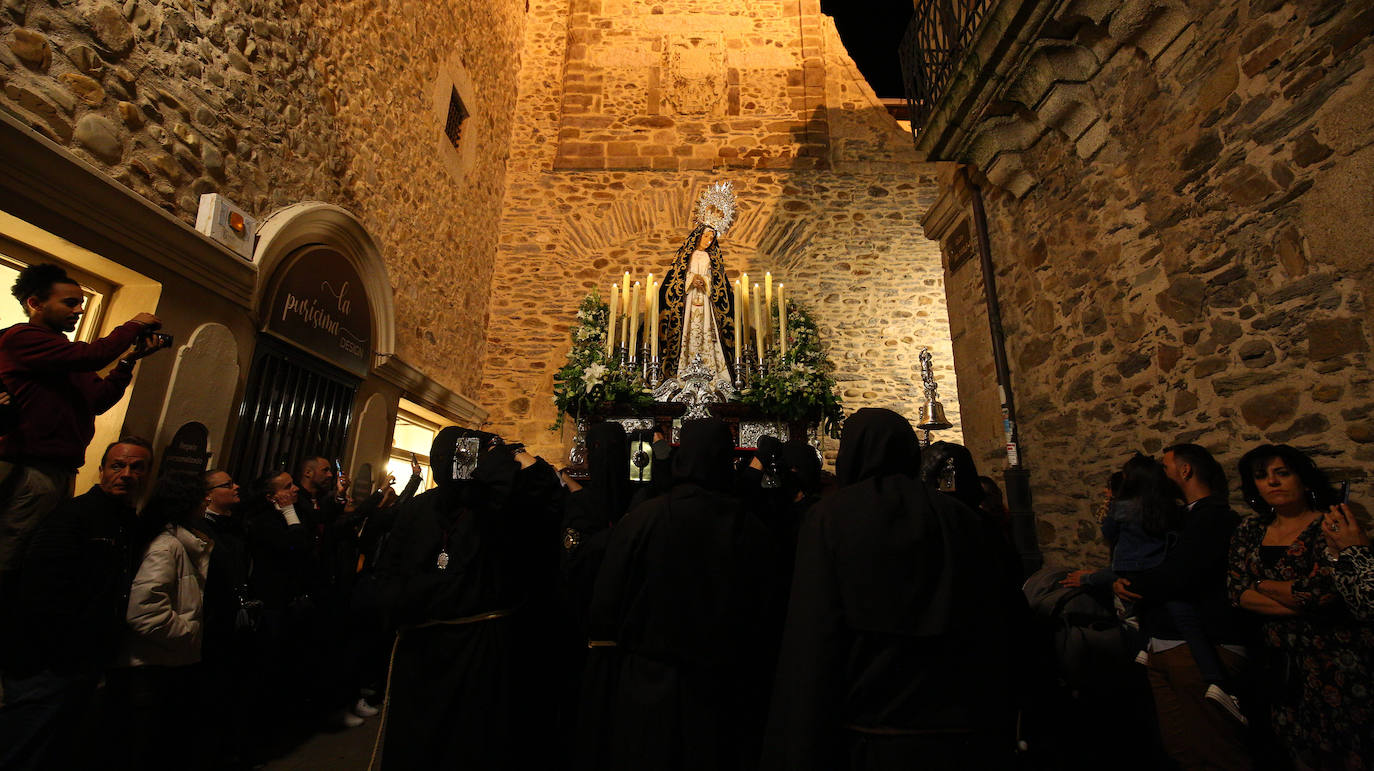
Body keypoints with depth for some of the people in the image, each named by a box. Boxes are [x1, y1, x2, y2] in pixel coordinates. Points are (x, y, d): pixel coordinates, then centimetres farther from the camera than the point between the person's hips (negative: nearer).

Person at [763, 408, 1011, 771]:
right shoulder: (957, 518, -1)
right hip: (961, 734, 3)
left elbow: (812, 641, -15)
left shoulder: (829, 517, -12)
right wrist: (991, 731, 13)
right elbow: (991, 631, 3)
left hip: (868, 735, -3)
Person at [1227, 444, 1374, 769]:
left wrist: (1262, 584, -5)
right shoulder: (1250, 531, 4)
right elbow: (1237, 591, -4)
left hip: (1335, 661, -4)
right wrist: (1300, 605, -14)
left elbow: (1320, 590, -20)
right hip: (1280, 662, 4)